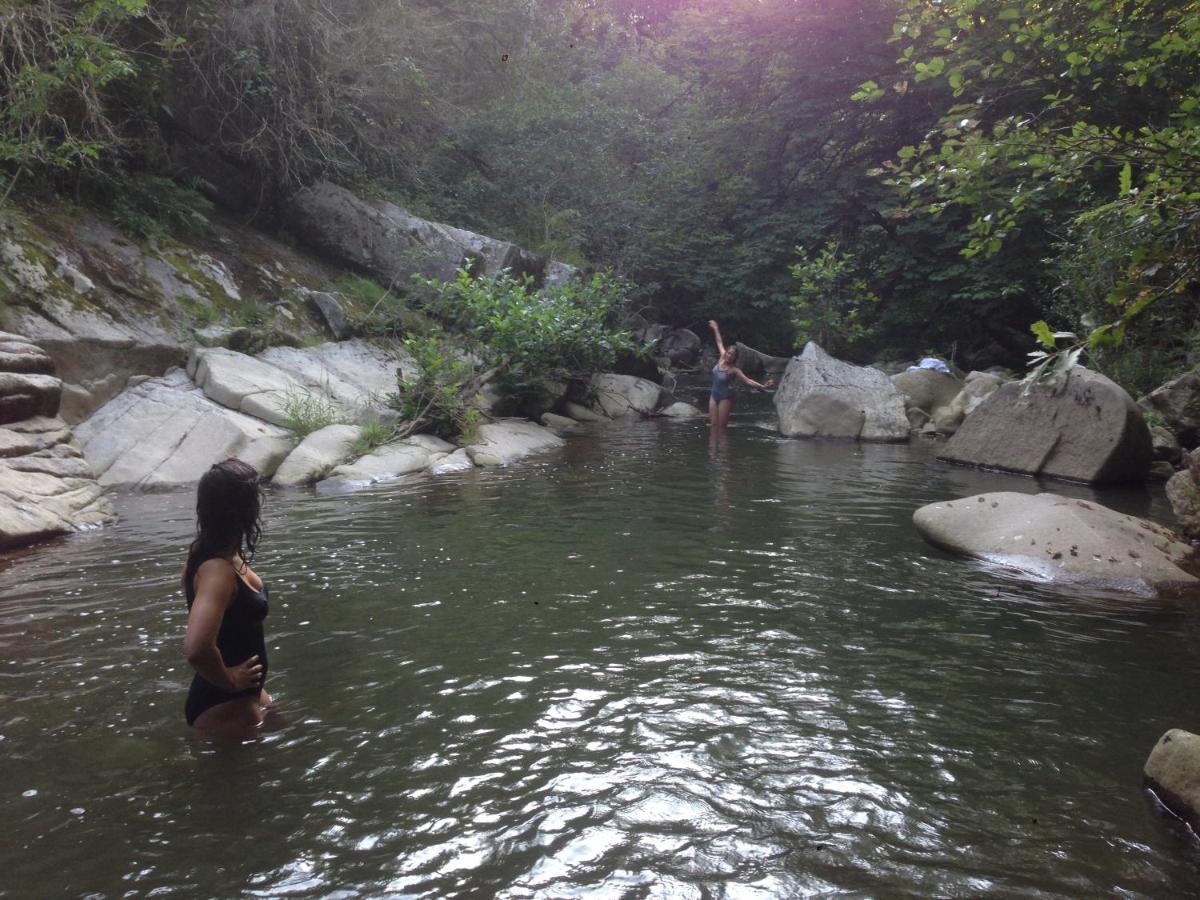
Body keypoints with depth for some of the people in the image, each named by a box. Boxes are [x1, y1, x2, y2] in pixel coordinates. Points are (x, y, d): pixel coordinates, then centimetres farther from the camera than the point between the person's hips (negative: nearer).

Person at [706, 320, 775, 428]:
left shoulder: (734, 370, -17)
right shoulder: (722, 359, -4)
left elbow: (748, 380, -22)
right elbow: (720, 343, 10)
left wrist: (763, 387, -34)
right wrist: (716, 329, 23)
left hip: (725, 397, -5)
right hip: (714, 395, 5)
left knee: (721, 426, 0)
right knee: (713, 425, 7)